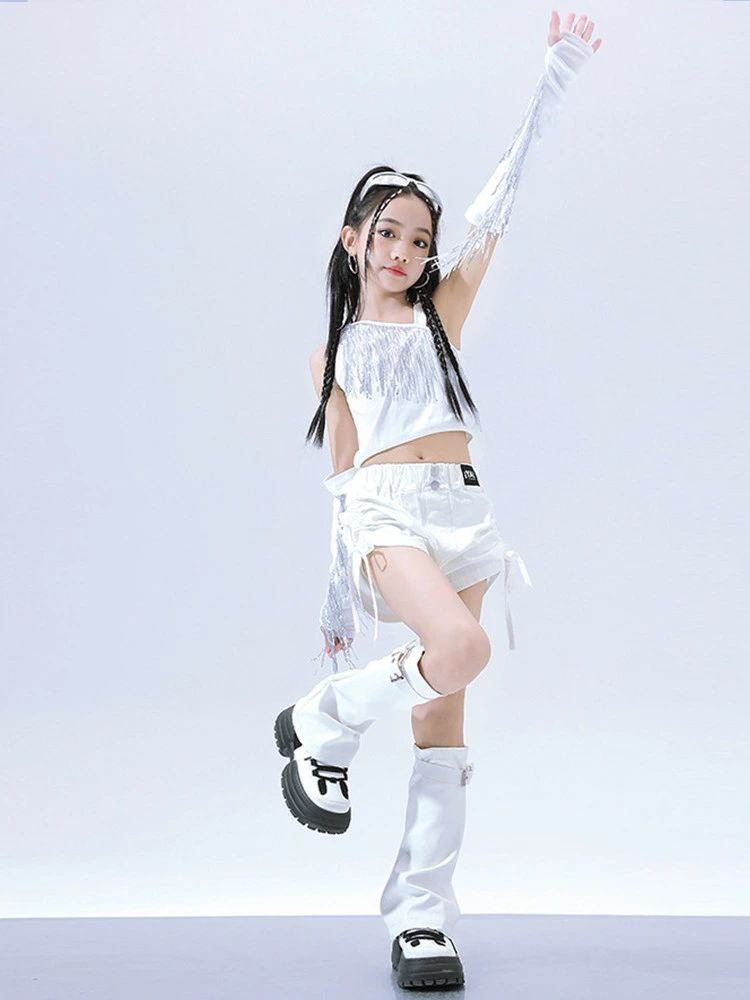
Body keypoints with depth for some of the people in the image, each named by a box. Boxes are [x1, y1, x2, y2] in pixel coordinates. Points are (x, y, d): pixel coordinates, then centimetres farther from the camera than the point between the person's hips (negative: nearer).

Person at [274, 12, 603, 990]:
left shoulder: (442, 311, 14)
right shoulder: (334, 352, 15)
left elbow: (496, 203, 6)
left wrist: (552, 82, 0)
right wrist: (340, 582, 14)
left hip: (460, 505, 2)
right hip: (382, 510, -2)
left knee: (443, 713, 0)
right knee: (459, 648, -30)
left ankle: (423, 915, 6)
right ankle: (321, 726, -5)